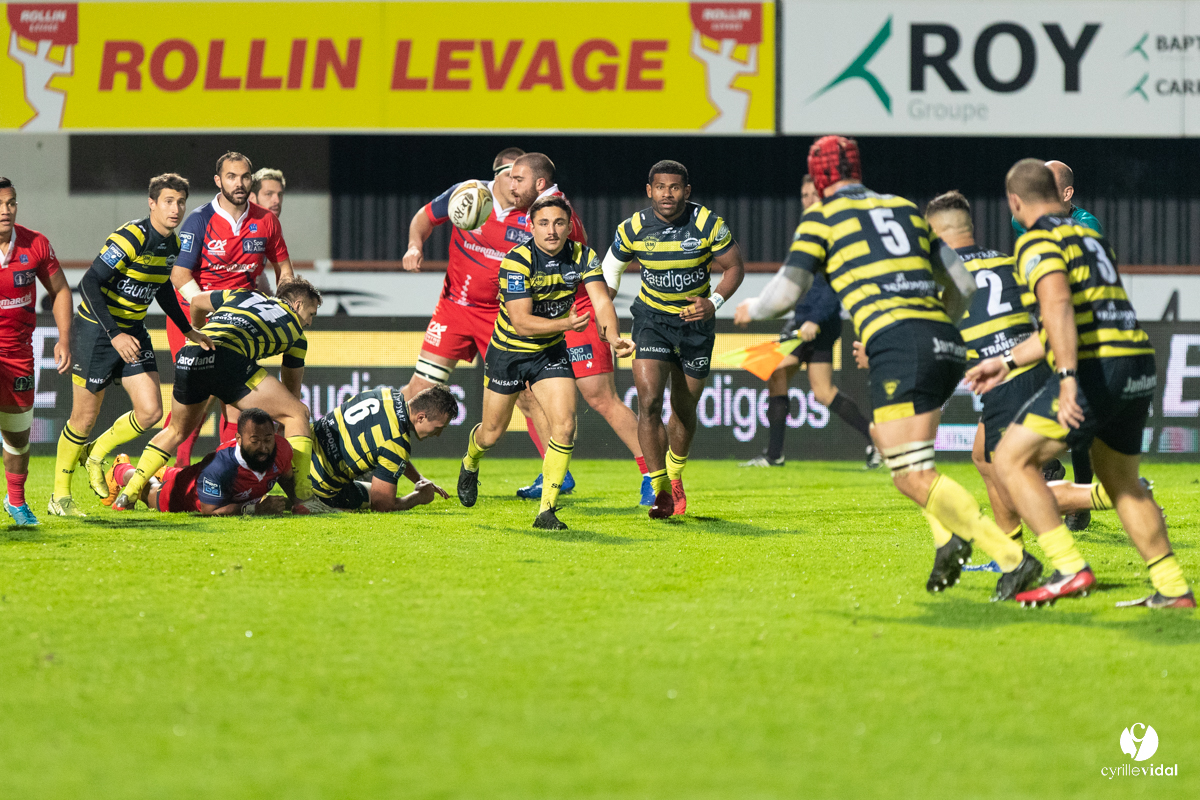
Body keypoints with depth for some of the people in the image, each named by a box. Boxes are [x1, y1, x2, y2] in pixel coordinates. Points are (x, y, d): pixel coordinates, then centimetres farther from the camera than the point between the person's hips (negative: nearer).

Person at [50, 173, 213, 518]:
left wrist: (188, 330, 18)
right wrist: (114, 335, -33)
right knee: (84, 418, 0)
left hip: (132, 332, 7)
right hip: (96, 330, -7)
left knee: (150, 412, -6)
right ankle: (60, 496, 16)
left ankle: (96, 453, 20)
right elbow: (89, 283, -27)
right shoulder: (130, 238, -24)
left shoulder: (172, 243, 1)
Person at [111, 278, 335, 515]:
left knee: (177, 430, 31)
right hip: (227, 359, -5)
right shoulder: (295, 331, 24)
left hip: (187, 357, 5)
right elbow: (292, 390, 33)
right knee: (296, 414, 8)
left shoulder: (245, 296, 35)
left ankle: (128, 494, 24)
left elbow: (196, 302, 47)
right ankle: (303, 497, -1)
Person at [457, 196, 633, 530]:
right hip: (508, 351, -3)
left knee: (565, 425, -16)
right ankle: (471, 463, 50)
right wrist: (566, 323, -43)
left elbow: (601, 299, -23)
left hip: (551, 351, 3)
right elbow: (521, 321, -31)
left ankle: (546, 510, -9)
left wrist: (613, 336, -43)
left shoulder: (582, 255, -13)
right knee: (493, 433, 12)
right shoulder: (517, 261, -26)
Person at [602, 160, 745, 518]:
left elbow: (735, 266, -5)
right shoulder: (633, 229, -11)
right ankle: (660, 490, -12)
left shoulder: (708, 224, -15)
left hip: (695, 319, 0)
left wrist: (714, 303, -21)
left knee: (684, 409, 12)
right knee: (649, 402, -17)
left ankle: (675, 476, 39)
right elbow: (611, 267, 7)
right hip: (652, 319, 0)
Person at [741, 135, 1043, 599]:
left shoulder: (822, 218, 8)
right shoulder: (906, 209, 24)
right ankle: (947, 537, 8)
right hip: (946, 344, 7)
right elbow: (962, 285, 24)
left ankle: (1012, 559, -19)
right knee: (885, 438, 27)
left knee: (913, 478, -7)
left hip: (898, 347, -7)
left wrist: (753, 309, 27)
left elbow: (786, 291, 5)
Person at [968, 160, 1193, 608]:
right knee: (1121, 482, 23)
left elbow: (1059, 306, -22)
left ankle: (1070, 569, -11)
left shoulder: (1037, 242, -3)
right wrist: (1007, 361, 36)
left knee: (1011, 459, -1)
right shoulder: (1090, 236, 24)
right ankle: (1173, 589, 20)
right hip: (1140, 368, 8)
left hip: (1098, 370, -8)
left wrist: (1068, 377, -30)